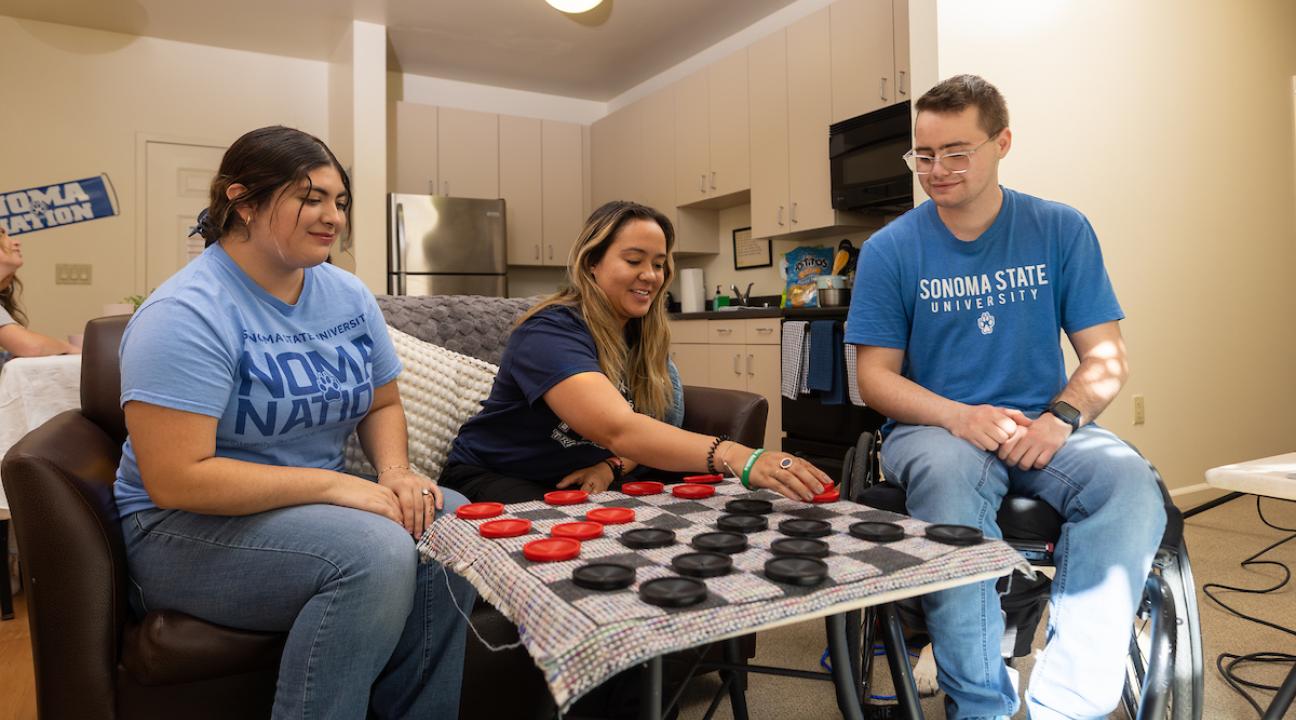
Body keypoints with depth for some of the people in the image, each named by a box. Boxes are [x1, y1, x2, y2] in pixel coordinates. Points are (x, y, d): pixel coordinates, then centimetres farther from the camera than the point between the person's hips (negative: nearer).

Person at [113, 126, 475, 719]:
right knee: (375, 552, -31)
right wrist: (333, 483, -25)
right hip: (187, 526, -6)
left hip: (315, 504, 7)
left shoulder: (348, 295, 2)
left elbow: (382, 405, 12)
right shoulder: (186, 314, -18)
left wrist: (395, 471, -9)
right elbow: (176, 480, -23)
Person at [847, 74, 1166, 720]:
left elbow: (1106, 360, 5)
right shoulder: (890, 249, 1)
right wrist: (959, 417, -18)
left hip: (1041, 430, 2)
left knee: (1130, 484, -28)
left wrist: (1060, 419, -16)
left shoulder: (1061, 231, 6)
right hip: (934, 428, -1)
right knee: (949, 477, -35)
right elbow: (876, 377, -1)